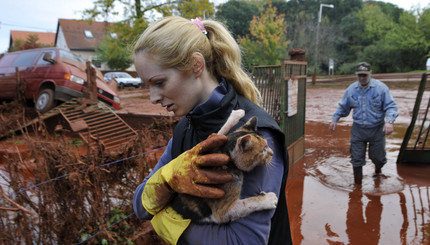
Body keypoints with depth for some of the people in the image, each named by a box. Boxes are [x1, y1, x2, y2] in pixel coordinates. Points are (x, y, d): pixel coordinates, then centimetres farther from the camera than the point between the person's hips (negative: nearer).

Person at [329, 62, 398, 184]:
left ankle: (378, 169, 49)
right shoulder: (351, 89, 2)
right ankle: (357, 183, 19)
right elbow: (343, 107, 14)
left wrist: (389, 121, -26)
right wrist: (335, 119, 9)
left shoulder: (380, 88, -8)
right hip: (358, 130, 2)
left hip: (377, 129, -1)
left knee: (377, 156, 12)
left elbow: (391, 106, -10)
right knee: (357, 158, 2)